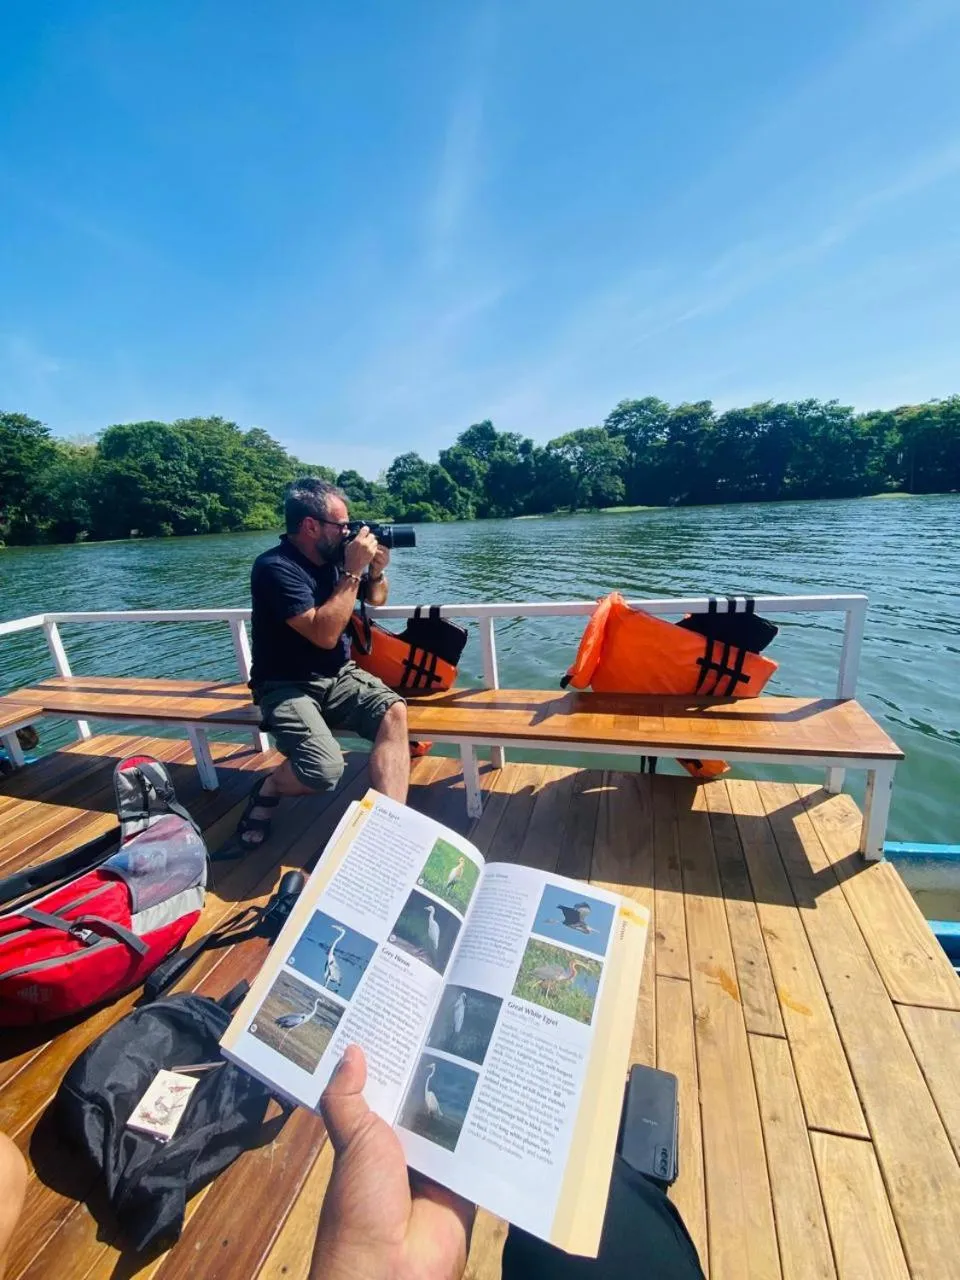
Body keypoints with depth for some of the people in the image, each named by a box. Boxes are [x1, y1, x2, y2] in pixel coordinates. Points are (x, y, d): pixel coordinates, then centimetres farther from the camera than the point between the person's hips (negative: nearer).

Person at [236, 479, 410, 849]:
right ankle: (267, 791, 7)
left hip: (338, 677, 6)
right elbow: (324, 634, -27)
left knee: (394, 711, -24)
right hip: (287, 687, -5)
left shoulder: (334, 555, 2)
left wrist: (377, 571, -4)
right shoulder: (275, 568, -18)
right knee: (324, 770, -28)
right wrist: (353, 571, -23)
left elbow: (376, 599, 19)